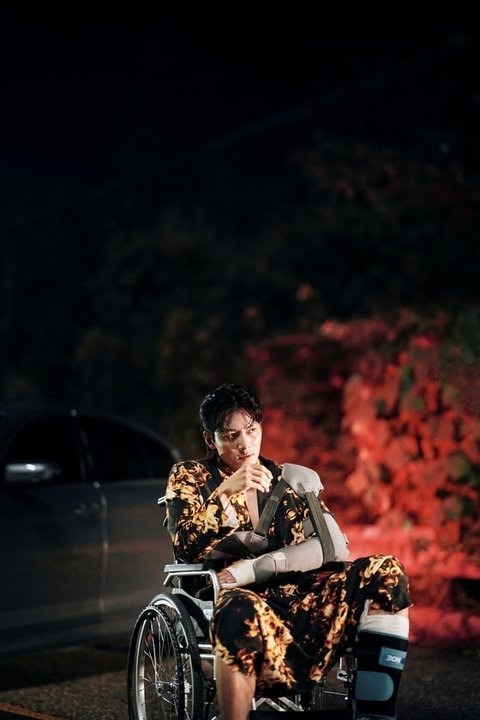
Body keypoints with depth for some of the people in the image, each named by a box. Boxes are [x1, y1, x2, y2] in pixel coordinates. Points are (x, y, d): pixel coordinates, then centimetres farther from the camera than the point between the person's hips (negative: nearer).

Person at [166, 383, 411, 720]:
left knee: (385, 572, -21)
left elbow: (333, 543, 0)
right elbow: (187, 548, -4)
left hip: (301, 595, 4)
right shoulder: (190, 477, 11)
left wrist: (251, 569, -13)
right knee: (242, 612, -41)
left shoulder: (290, 478, 16)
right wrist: (225, 492, -18)